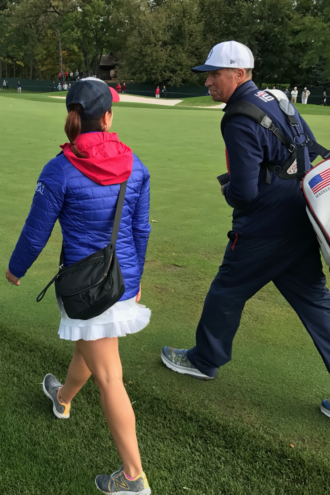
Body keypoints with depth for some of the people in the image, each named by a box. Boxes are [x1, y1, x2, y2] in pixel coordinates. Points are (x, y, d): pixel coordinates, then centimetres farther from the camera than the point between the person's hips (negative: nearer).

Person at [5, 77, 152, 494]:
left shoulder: (60, 170, -17)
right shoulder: (134, 166, -4)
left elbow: (36, 233, -8)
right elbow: (141, 230, 4)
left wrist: (15, 269, 11)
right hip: (123, 280, 6)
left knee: (108, 379, 2)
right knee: (87, 343, 31)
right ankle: (63, 398, 61)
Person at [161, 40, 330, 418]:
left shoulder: (241, 123, -19)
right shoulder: (277, 100, 8)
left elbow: (244, 192, -21)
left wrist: (227, 192, 0)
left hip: (265, 228, -8)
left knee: (226, 292, 11)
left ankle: (204, 361, 31)